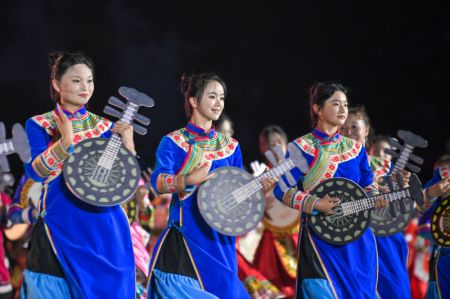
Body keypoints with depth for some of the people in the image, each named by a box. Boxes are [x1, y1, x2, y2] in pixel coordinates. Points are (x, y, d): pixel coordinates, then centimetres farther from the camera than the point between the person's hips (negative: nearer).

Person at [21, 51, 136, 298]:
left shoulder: (105, 126, 8)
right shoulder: (39, 125, 1)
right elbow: (35, 172, -13)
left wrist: (126, 139, -14)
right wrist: (65, 141, -27)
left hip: (103, 224, 3)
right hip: (60, 224, -2)